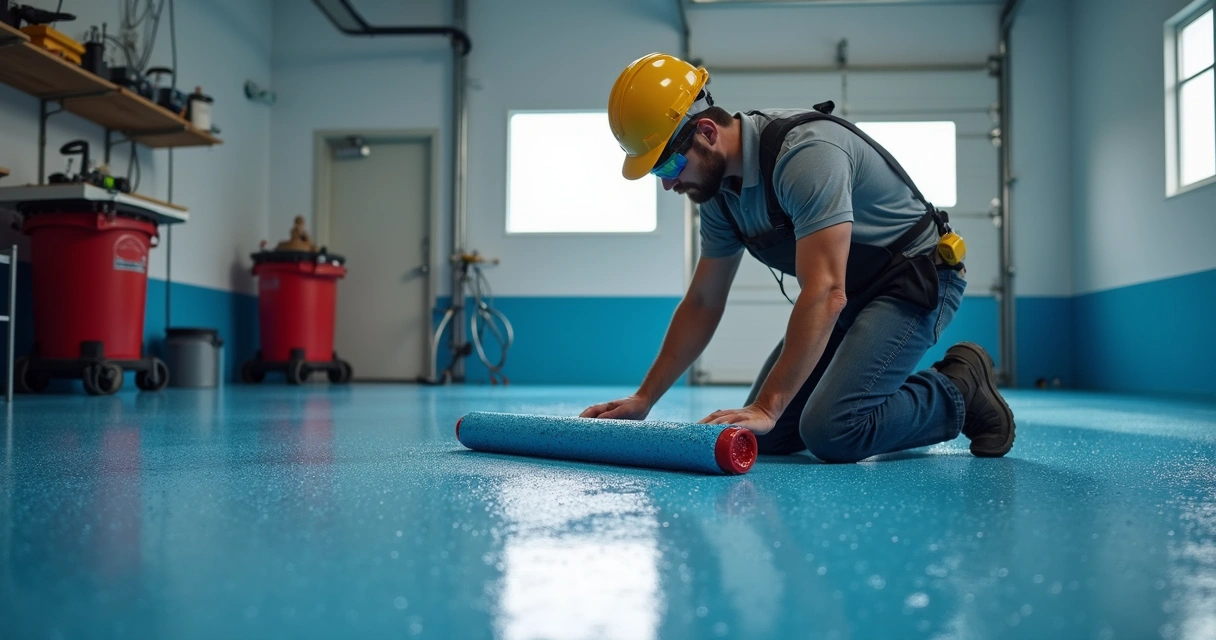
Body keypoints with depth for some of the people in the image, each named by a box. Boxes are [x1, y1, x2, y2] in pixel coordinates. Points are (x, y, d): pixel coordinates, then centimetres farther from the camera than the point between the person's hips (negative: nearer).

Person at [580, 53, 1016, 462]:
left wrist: (767, 408, -38)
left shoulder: (806, 152, -30)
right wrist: (643, 399, 1)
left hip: (916, 279, -8)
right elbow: (702, 303, 5)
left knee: (831, 431, -26)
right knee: (762, 438, 1)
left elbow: (825, 293, -36)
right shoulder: (720, 186, -2)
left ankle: (959, 392, 1)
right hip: (851, 293, 8)